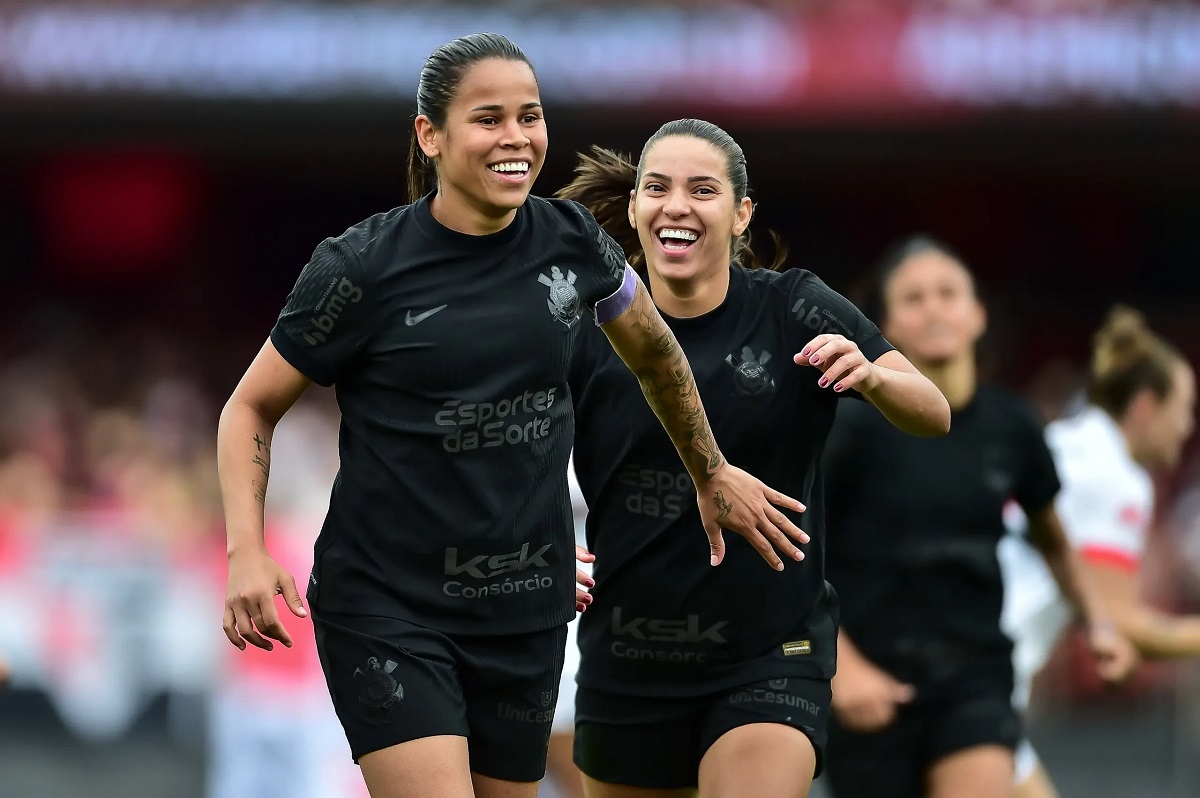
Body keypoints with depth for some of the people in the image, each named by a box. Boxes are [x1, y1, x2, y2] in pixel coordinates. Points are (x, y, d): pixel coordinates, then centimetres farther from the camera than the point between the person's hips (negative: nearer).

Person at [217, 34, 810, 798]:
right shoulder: (364, 268, -11)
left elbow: (653, 350, 22)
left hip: (525, 613, 5)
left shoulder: (572, 242, 1)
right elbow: (251, 408, 0)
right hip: (387, 611, -5)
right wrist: (248, 554, -14)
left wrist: (712, 475, 33)